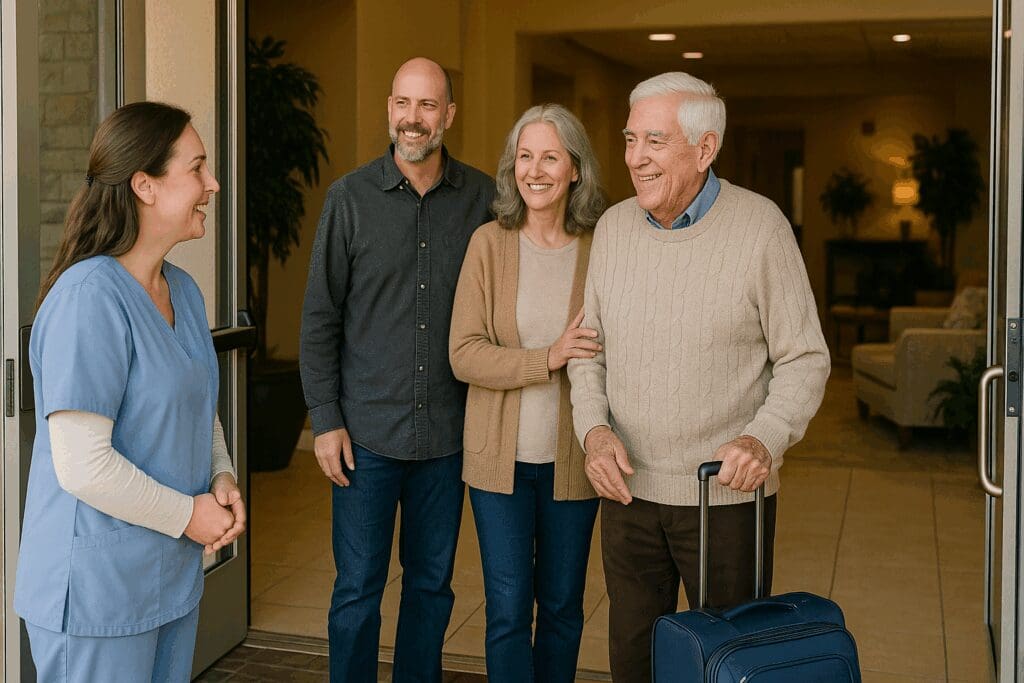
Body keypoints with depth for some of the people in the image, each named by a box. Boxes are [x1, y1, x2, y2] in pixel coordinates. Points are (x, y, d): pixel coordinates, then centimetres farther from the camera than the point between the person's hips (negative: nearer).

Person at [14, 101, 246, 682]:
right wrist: (189, 515, -15)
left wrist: (223, 479, -1)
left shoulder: (183, 290, 7)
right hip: (97, 591, -8)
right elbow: (83, 466, -25)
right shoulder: (89, 298, -22)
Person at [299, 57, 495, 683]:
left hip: (448, 431, 2)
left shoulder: (482, 198, 0)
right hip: (366, 431, -1)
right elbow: (320, 317, 0)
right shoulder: (351, 197, -2)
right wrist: (325, 419, -4)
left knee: (433, 584, 14)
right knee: (358, 589, 7)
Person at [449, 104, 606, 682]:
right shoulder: (489, 243, -4)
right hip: (501, 457, -1)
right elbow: (464, 354, -9)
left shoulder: (600, 248, -3)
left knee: (562, 607, 14)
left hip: (572, 458, 1)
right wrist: (547, 360, -21)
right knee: (508, 611, 4)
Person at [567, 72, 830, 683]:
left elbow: (805, 359, -8)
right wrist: (594, 427, -7)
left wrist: (765, 438, -24)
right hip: (628, 489, 4)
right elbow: (588, 347, 10)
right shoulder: (613, 227, 4)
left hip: (728, 495, -4)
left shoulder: (760, 226, -10)